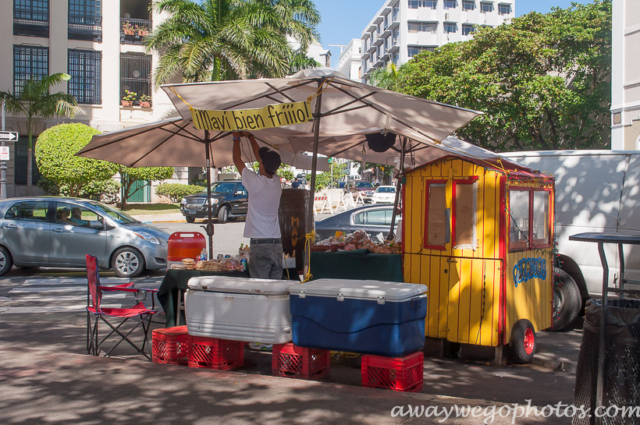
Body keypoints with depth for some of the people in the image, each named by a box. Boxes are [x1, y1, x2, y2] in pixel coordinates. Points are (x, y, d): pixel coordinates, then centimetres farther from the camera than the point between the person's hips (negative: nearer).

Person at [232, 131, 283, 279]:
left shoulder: (256, 182, -10)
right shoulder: (276, 182, 7)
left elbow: (237, 160, 5)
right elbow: (260, 155, 23)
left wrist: (236, 138, 21)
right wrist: (250, 136, 35)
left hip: (260, 245, -6)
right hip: (277, 244, 6)